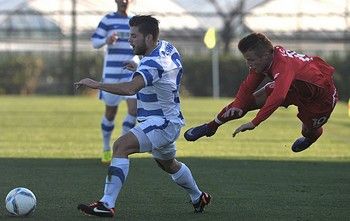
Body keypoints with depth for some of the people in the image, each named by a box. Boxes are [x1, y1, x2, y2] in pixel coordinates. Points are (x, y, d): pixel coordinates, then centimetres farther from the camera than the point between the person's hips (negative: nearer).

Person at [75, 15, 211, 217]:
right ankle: (199, 198, 54)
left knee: (121, 146, -26)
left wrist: (97, 84, -44)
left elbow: (130, 88, -44)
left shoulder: (152, 63, -27)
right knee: (169, 164, 32)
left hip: (161, 123, -11)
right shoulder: (167, 47, 2)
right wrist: (139, 69, 19)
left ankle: (107, 204, -32)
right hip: (170, 120, 11)